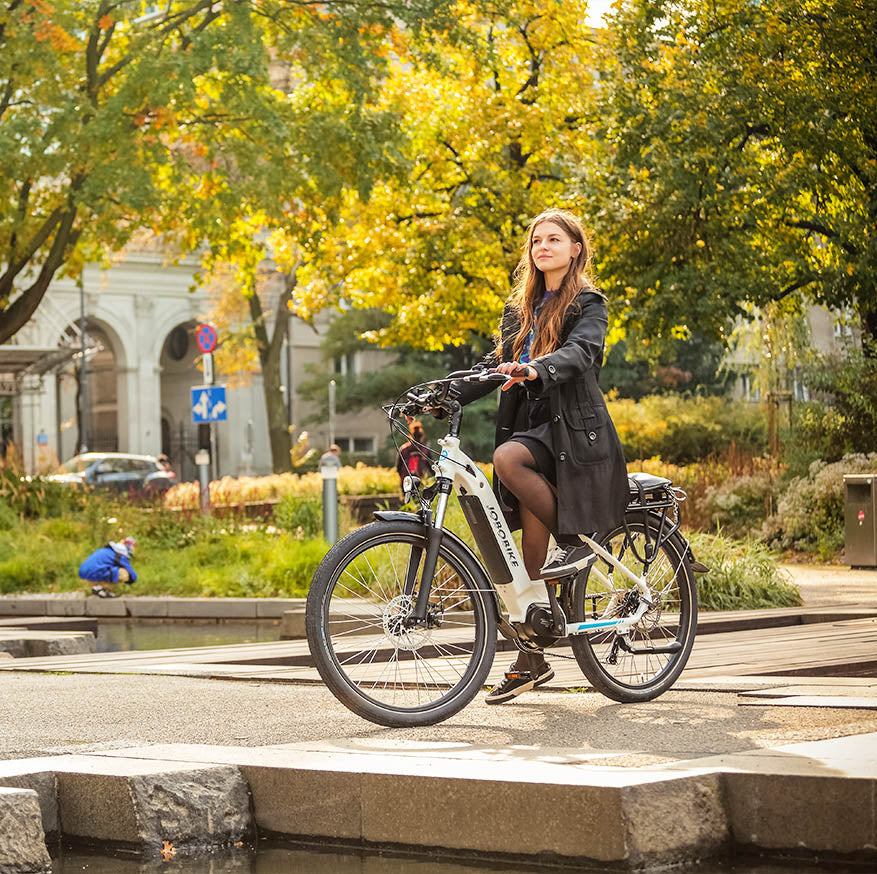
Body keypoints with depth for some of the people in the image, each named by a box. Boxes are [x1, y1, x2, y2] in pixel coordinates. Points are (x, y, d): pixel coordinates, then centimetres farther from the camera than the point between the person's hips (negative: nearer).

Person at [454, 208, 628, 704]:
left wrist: (536, 369, -39)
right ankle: (532, 660, 5)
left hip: (573, 426, -6)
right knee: (532, 539, -1)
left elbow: (581, 352, -19)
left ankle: (574, 539, -13)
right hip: (530, 422, 6)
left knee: (508, 459, -34)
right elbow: (498, 365, 16)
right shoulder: (521, 309, 20)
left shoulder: (587, 304, 0)